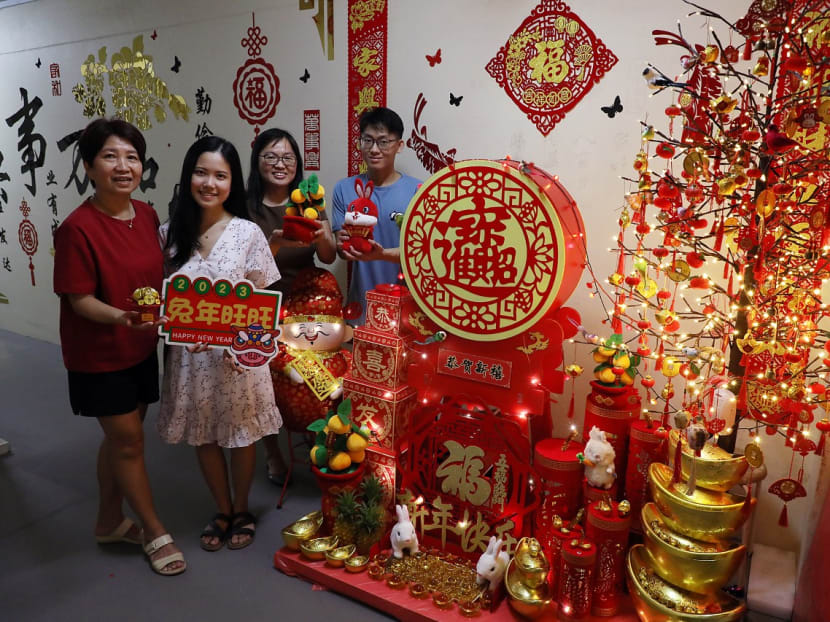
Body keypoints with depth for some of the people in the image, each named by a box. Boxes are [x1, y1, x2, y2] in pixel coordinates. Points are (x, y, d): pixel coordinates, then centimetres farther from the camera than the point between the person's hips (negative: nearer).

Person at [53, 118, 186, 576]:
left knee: (121, 437, 18)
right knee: (128, 440, 5)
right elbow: (79, 299, -18)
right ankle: (156, 533, 24)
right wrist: (121, 317, -34)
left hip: (140, 348, 6)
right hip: (99, 356, -6)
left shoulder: (146, 215, -1)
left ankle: (109, 522, 39)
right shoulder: (78, 228, -21)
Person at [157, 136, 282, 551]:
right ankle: (222, 511, 39)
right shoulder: (170, 233, 0)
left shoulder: (248, 233, -8)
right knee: (203, 437, 16)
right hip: (189, 354, 3)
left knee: (241, 436, 12)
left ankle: (241, 510, 37)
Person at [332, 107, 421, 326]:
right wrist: (344, 247, -22)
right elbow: (341, 251, 1)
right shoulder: (344, 189, 1)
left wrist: (382, 254, -28)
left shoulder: (416, 191, -7)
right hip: (361, 302, 2)